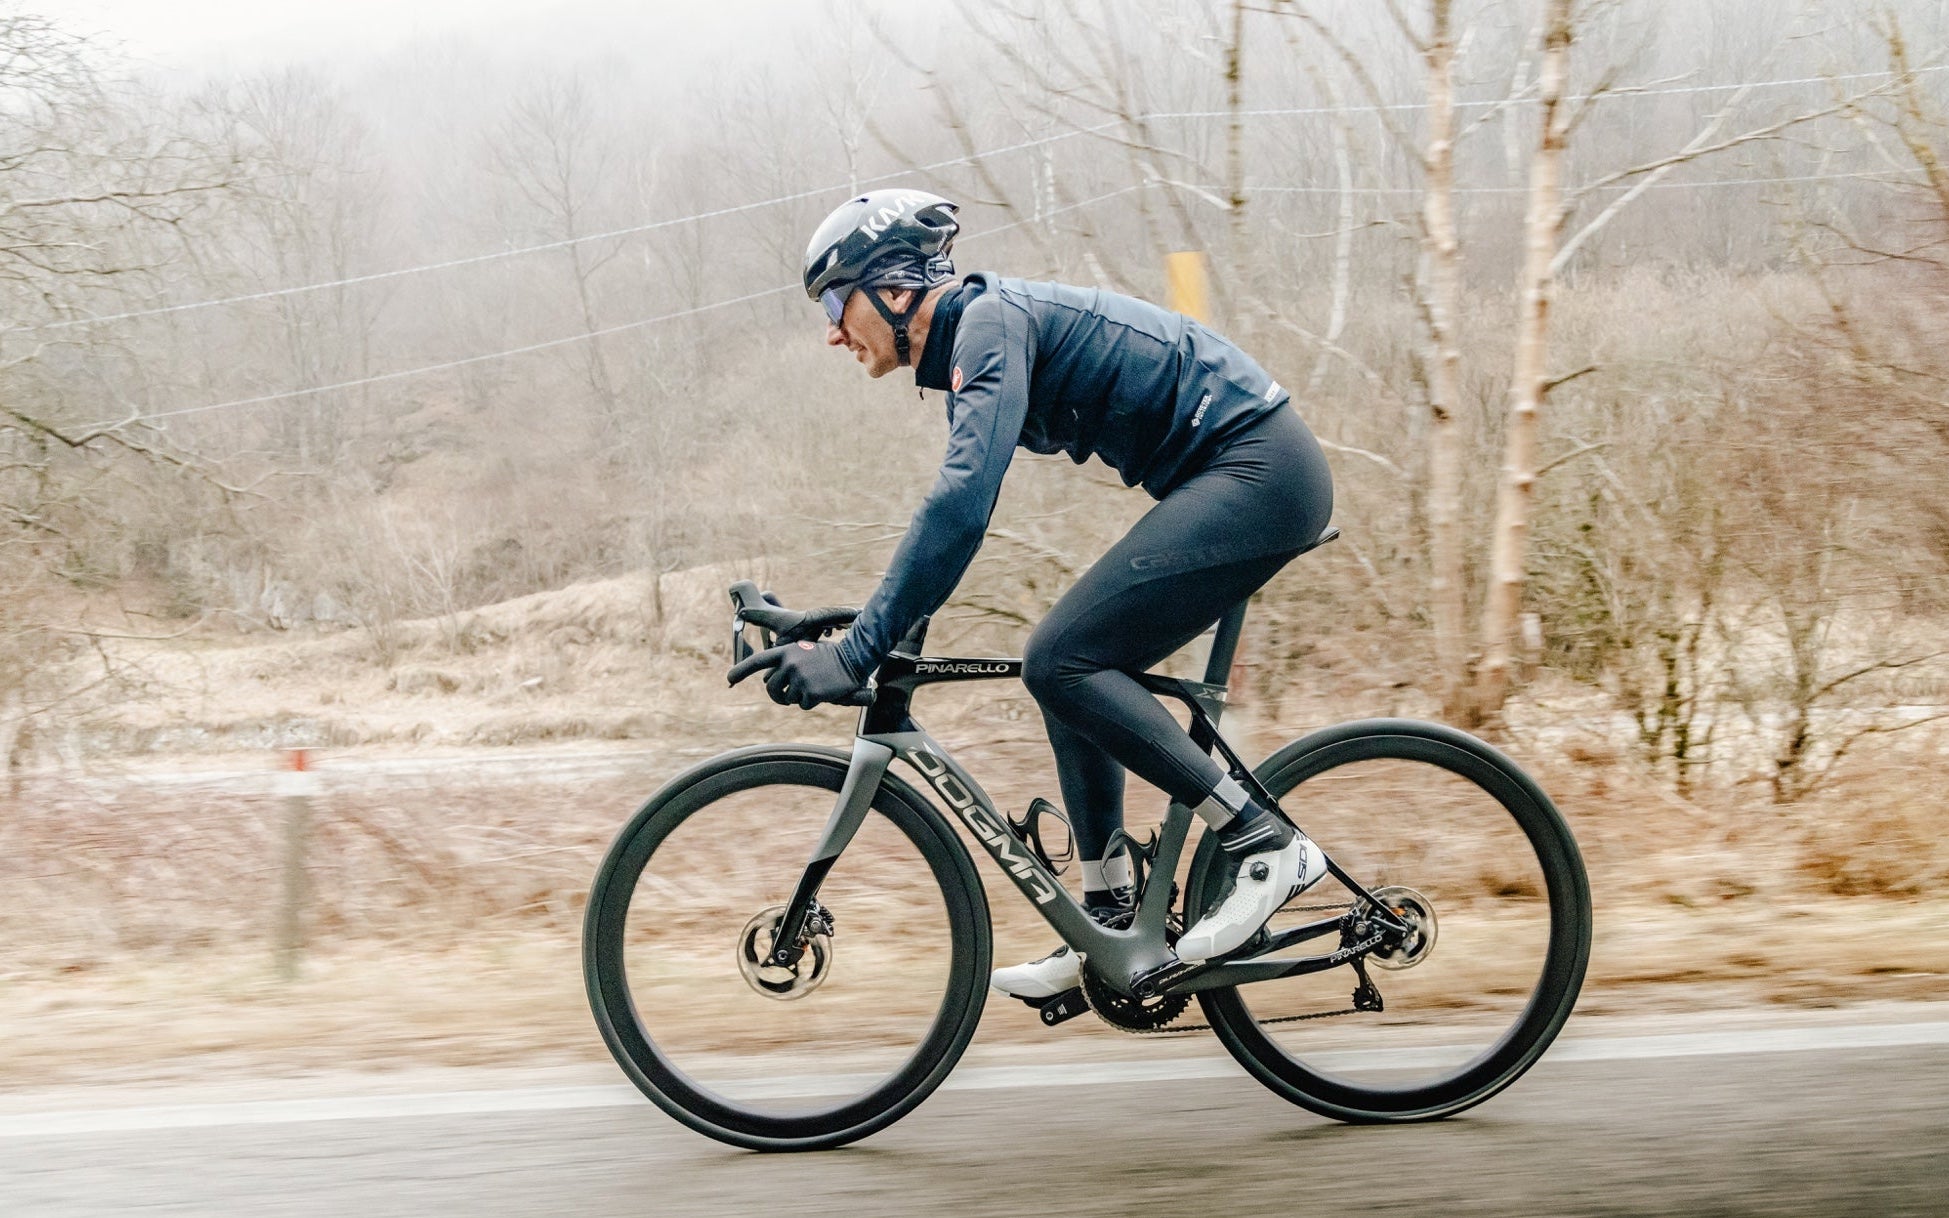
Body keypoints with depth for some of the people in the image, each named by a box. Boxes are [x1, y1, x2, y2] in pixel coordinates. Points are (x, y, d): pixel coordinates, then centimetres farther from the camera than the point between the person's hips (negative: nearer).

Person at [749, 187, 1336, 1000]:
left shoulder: (991, 322, -15)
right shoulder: (969, 345, 15)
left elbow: (962, 503, -28)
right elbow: (955, 507, 25)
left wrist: (857, 651, -28)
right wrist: (876, 632, 23)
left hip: (1257, 472, -10)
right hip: (1247, 478, 10)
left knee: (1062, 662, -15)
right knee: (1073, 668, 9)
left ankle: (1267, 843, -12)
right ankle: (1111, 924, 13)